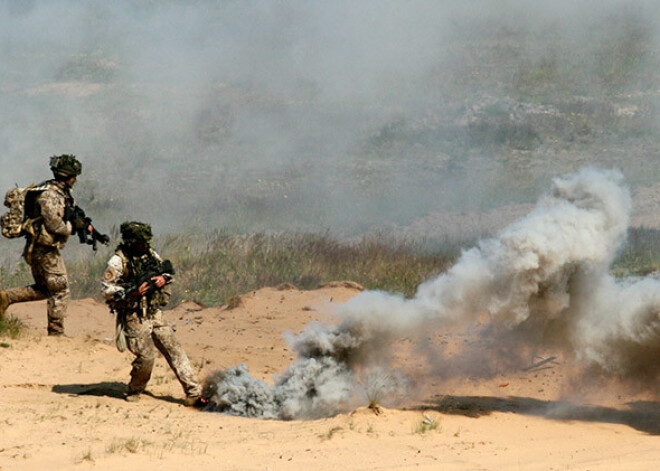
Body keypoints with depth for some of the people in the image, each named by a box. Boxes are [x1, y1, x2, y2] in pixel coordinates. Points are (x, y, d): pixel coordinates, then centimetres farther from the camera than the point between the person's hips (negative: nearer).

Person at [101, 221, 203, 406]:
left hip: (154, 314, 6)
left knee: (174, 349, -1)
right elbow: (106, 289, -14)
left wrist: (164, 278, -3)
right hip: (134, 318, -6)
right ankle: (134, 391, 16)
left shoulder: (151, 254, 8)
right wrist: (132, 292, -22)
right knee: (146, 356, -11)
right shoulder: (118, 261, -11)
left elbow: (167, 272, 21)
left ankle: (194, 393, -2)